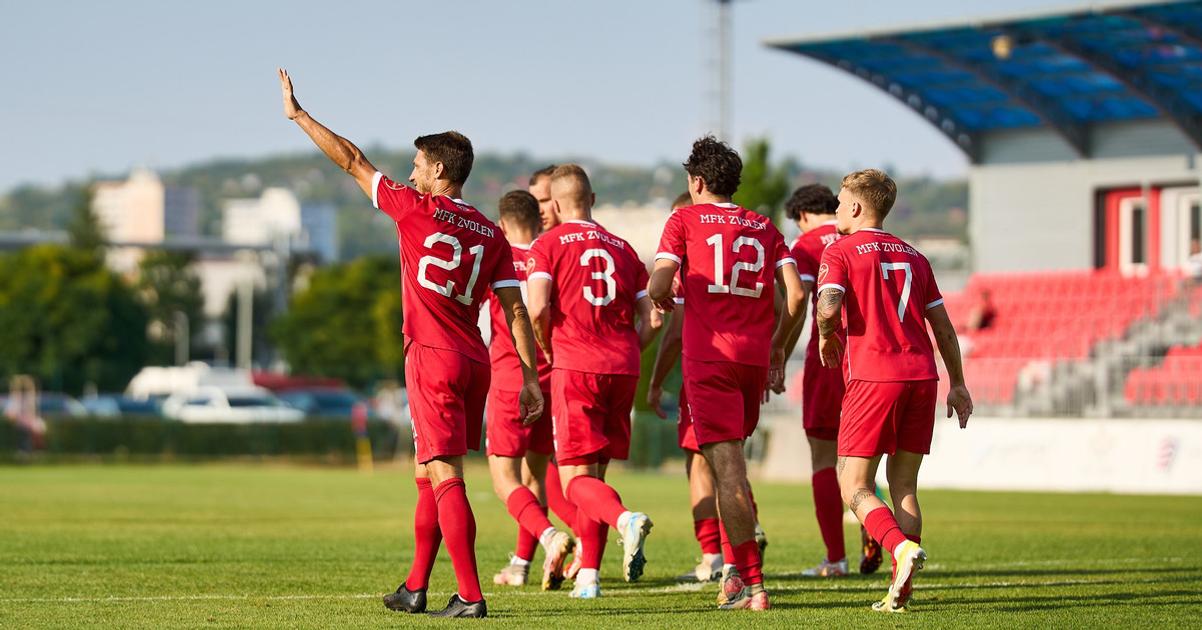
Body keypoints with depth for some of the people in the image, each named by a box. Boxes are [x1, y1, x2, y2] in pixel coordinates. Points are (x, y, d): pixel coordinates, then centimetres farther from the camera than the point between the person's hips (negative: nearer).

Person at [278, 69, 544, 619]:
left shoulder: (415, 209, -4)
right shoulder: (491, 234, 10)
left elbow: (352, 161, 3)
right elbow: (515, 309, 5)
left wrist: (298, 114, 13)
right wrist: (529, 376, 7)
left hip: (433, 358, -6)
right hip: (475, 362, 6)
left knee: (446, 477, -9)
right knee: (429, 476, 17)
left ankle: (470, 596, -15)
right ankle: (415, 589, 24)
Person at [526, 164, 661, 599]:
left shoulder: (547, 245, 1)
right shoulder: (623, 248, 15)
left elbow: (538, 309, -13)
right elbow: (652, 319, 10)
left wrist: (548, 351, 4)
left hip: (575, 368, -5)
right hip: (623, 369, 5)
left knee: (576, 478, -3)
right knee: (594, 473, 15)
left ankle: (626, 520, -33)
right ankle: (588, 576, 12)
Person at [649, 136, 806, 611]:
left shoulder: (685, 220, 4)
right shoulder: (765, 227, 14)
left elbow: (658, 287, -6)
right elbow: (796, 292, 5)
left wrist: (663, 299, 18)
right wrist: (778, 347, 17)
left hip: (708, 357, -4)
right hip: (755, 358, 4)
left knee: (727, 469, -8)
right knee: (731, 466, 18)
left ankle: (752, 583, -14)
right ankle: (740, 568, 17)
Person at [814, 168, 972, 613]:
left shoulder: (840, 251, 1)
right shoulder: (912, 256, 18)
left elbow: (828, 307, -15)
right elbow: (943, 327, 19)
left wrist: (827, 337, 6)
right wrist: (957, 385, 24)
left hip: (873, 377, -5)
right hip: (921, 376, 6)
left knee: (854, 487, 0)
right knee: (903, 484, 9)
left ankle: (903, 548, -26)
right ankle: (900, 592, 2)